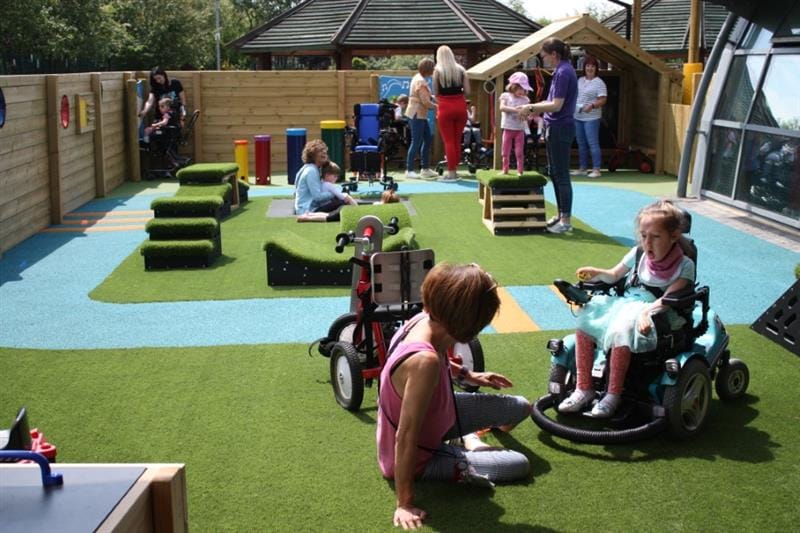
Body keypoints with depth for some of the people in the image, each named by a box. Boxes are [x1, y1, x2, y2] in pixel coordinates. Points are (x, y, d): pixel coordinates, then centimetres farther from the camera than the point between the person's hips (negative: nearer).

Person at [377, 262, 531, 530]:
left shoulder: (423, 320, -18)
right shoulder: (425, 360, -43)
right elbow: (405, 437, -36)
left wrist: (468, 375, 11)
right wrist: (405, 504, -30)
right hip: (418, 456, -7)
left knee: (521, 408, 10)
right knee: (519, 465, -7)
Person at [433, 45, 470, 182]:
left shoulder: (437, 70, -3)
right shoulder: (461, 70, 5)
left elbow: (435, 92, -6)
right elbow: (467, 91, 2)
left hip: (445, 108, -3)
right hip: (460, 107, 3)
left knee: (448, 141, 0)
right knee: (457, 141, 11)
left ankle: (451, 173, -2)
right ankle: (454, 170, 17)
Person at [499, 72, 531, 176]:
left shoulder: (525, 99, 3)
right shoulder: (506, 96, 0)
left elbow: (526, 117, -1)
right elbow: (502, 107, -17)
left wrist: (525, 113, -25)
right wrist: (515, 110, -26)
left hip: (520, 129, 0)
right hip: (508, 128, 0)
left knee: (519, 152, 0)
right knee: (506, 152, 8)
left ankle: (520, 171, 5)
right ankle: (505, 170, 19)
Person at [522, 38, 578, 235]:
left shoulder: (563, 72, -17)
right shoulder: (563, 70, 12)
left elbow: (556, 105, -21)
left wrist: (532, 107, -13)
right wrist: (534, 108, 12)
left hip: (560, 129, -10)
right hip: (556, 128, 10)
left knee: (561, 175, -4)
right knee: (555, 174, 16)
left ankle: (566, 220, 2)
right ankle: (561, 215, 25)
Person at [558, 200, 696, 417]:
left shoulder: (684, 265, -5)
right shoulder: (639, 253, 8)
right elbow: (614, 275, 20)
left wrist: (647, 311, -35)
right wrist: (597, 273, -2)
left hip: (657, 311, -6)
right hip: (627, 302, 6)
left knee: (622, 330, -35)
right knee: (585, 317, -15)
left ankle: (613, 395, -22)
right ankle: (583, 389, -10)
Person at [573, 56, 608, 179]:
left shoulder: (599, 82, -8)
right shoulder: (580, 80, 12)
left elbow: (603, 100, -14)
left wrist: (592, 105, -30)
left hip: (591, 118, -7)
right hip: (577, 117, 7)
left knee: (593, 143, -9)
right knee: (581, 144, 12)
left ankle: (596, 169, -7)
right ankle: (583, 168, 20)